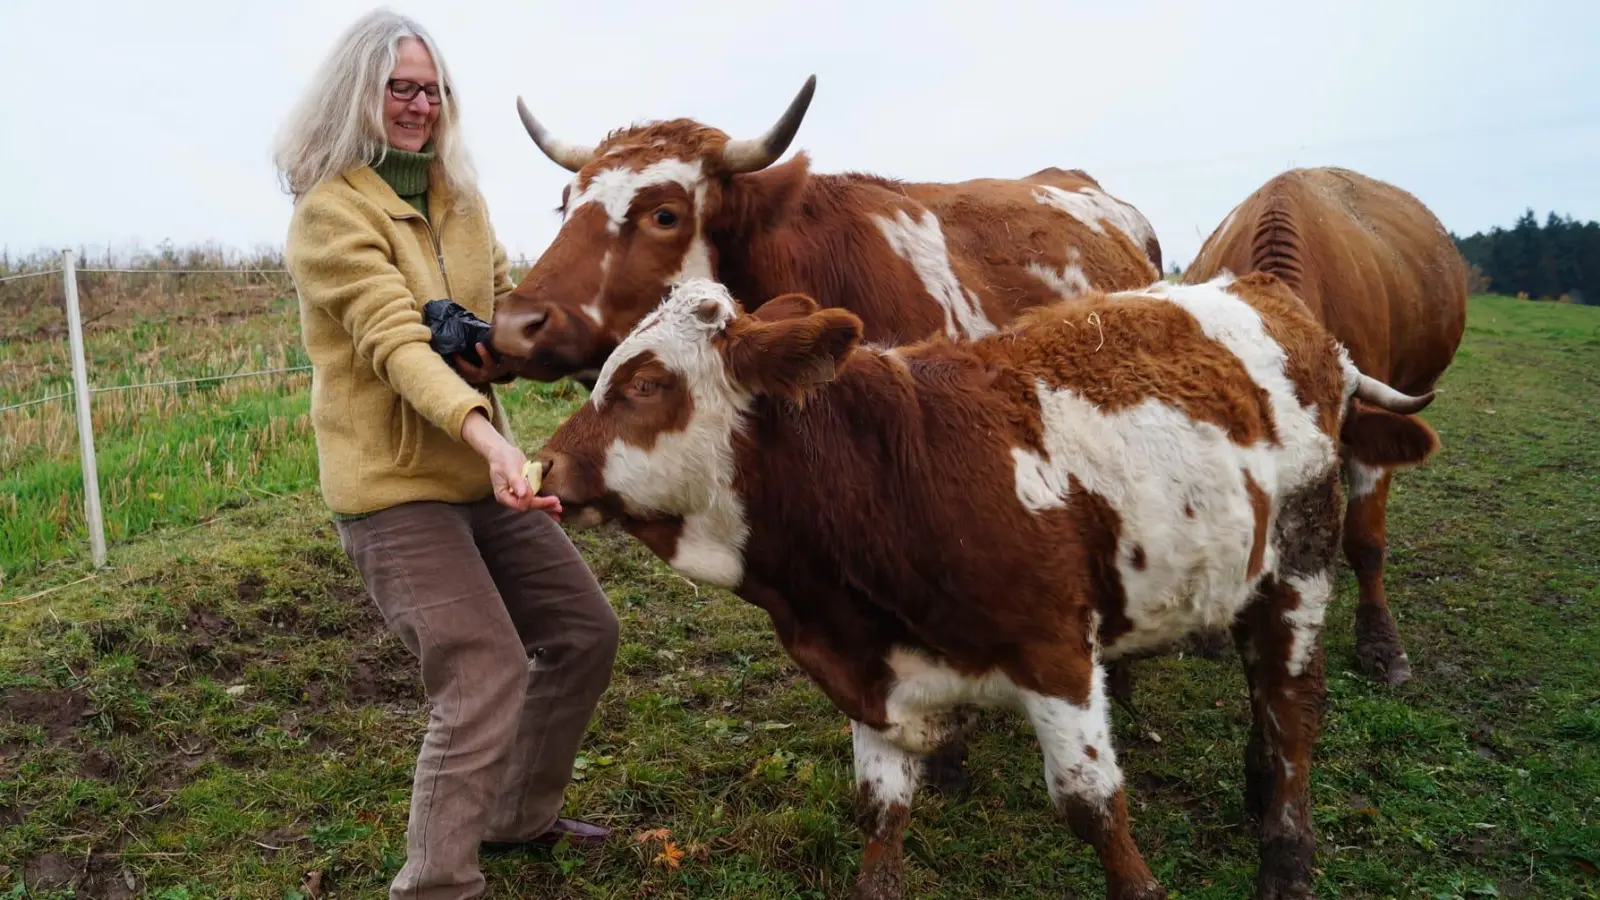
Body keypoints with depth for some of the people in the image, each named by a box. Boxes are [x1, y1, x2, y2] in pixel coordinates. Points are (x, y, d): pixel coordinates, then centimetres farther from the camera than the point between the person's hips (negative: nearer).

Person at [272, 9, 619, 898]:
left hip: (480, 467, 8)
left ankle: (520, 815, 32)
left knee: (585, 630, 11)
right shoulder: (331, 213, -11)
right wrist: (486, 433, -41)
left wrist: (507, 353, -9)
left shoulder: (461, 200, 11)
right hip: (392, 483, -8)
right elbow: (394, 339, -26)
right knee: (486, 677, -16)